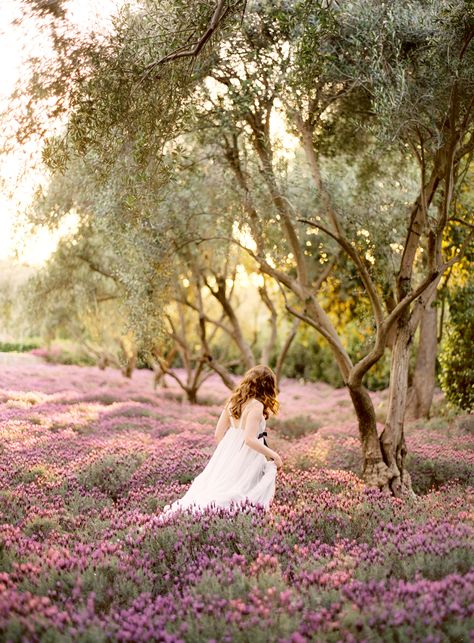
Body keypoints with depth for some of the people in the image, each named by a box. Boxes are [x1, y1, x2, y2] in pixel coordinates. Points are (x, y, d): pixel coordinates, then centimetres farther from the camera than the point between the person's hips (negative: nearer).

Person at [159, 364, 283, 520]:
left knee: (210, 487, 17)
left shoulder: (233, 401, 7)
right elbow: (250, 439, -23)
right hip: (245, 462, -7)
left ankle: (181, 506, 2)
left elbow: (218, 434, 9)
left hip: (228, 455, 7)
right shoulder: (256, 406, -16)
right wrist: (273, 455, -13)